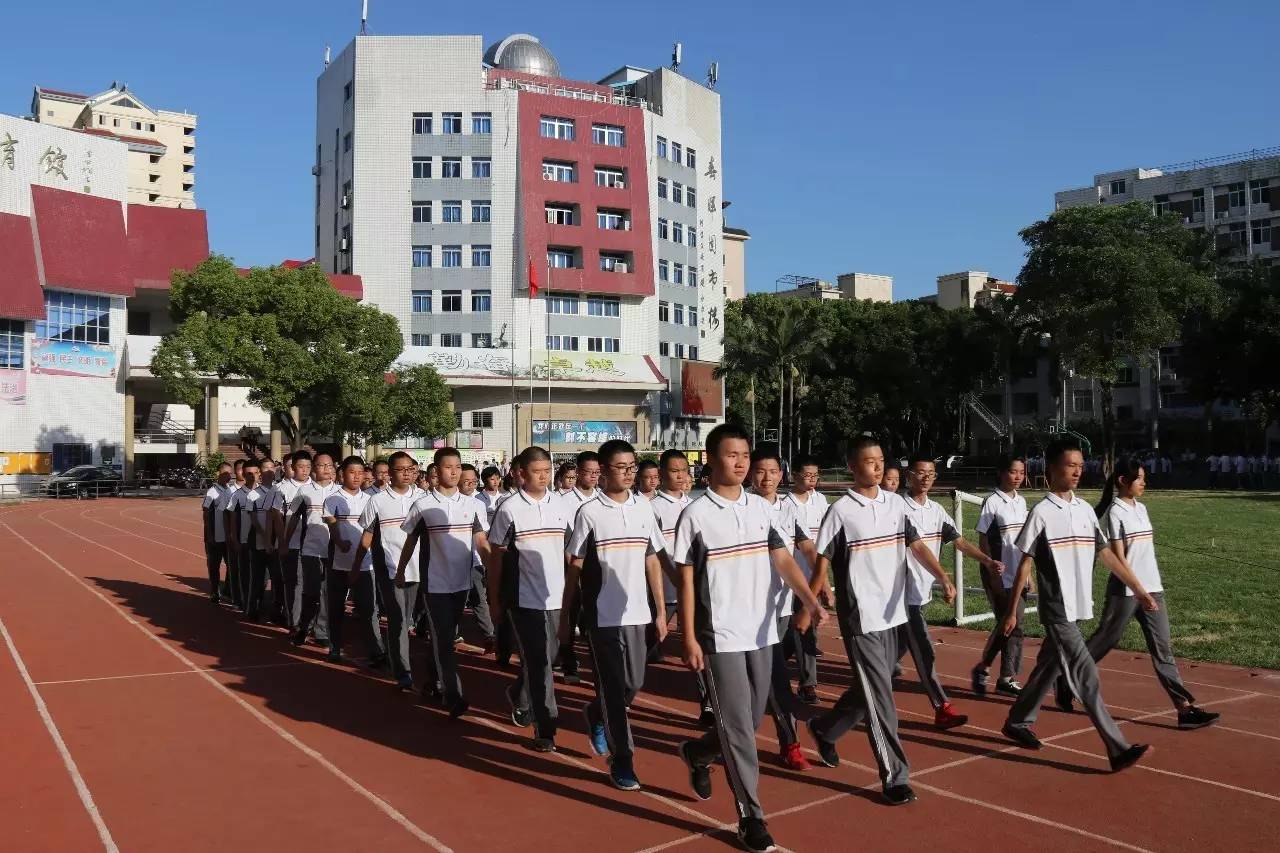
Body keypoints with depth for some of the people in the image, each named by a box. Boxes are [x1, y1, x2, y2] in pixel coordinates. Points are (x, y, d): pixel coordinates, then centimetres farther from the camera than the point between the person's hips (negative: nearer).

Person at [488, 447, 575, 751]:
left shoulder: (561, 507, 5)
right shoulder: (509, 509, -5)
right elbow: (496, 557, 0)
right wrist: (495, 600, 1)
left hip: (557, 598, 4)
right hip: (525, 598, -4)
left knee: (545, 658, 15)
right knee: (538, 663, -3)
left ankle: (519, 697, 42)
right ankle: (545, 729, 5)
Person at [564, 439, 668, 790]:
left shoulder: (644, 508, 4)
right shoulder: (589, 512, -7)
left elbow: (652, 562, 8)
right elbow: (574, 568, -2)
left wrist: (661, 611, 6)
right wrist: (565, 617, -1)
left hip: (637, 613, 4)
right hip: (602, 615, -4)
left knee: (634, 683, 11)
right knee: (613, 687, 1)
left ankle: (596, 715, 40)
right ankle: (621, 762, 12)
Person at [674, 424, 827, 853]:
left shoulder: (762, 508, 4)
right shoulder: (695, 515, -9)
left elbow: (783, 560, -2)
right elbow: (686, 580, -7)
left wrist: (811, 602, -19)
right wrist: (689, 640, -9)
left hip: (762, 632, 5)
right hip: (720, 636, -5)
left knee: (751, 720, 16)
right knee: (738, 727, -1)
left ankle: (698, 753, 43)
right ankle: (750, 816, 13)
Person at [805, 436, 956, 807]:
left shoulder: (896, 503, 5)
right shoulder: (841, 511, -11)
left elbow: (917, 545, 0)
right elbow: (823, 563, -9)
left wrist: (942, 577, -17)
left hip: (893, 613, 6)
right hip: (860, 618, -6)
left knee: (872, 689, 18)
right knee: (880, 697, -3)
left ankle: (824, 729, 40)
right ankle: (894, 777, 6)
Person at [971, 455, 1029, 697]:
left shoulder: (1021, 501, 10)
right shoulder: (992, 502, -10)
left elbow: (1022, 540, 15)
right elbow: (983, 541, -10)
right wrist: (993, 573, -14)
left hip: (1017, 574, 6)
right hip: (999, 575, -6)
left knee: (1012, 625, 8)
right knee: (1010, 625, -4)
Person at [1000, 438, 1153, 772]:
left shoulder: (1086, 510, 8)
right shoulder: (1042, 512, -11)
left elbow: (1107, 555, 13)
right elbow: (1025, 564, -8)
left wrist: (1139, 590, 11)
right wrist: (1011, 611, -6)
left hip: (1078, 607, 7)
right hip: (1056, 610, -7)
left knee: (1048, 668, 16)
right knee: (1086, 678, -7)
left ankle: (1017, 722, 32)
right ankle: (1118, 749, -6)